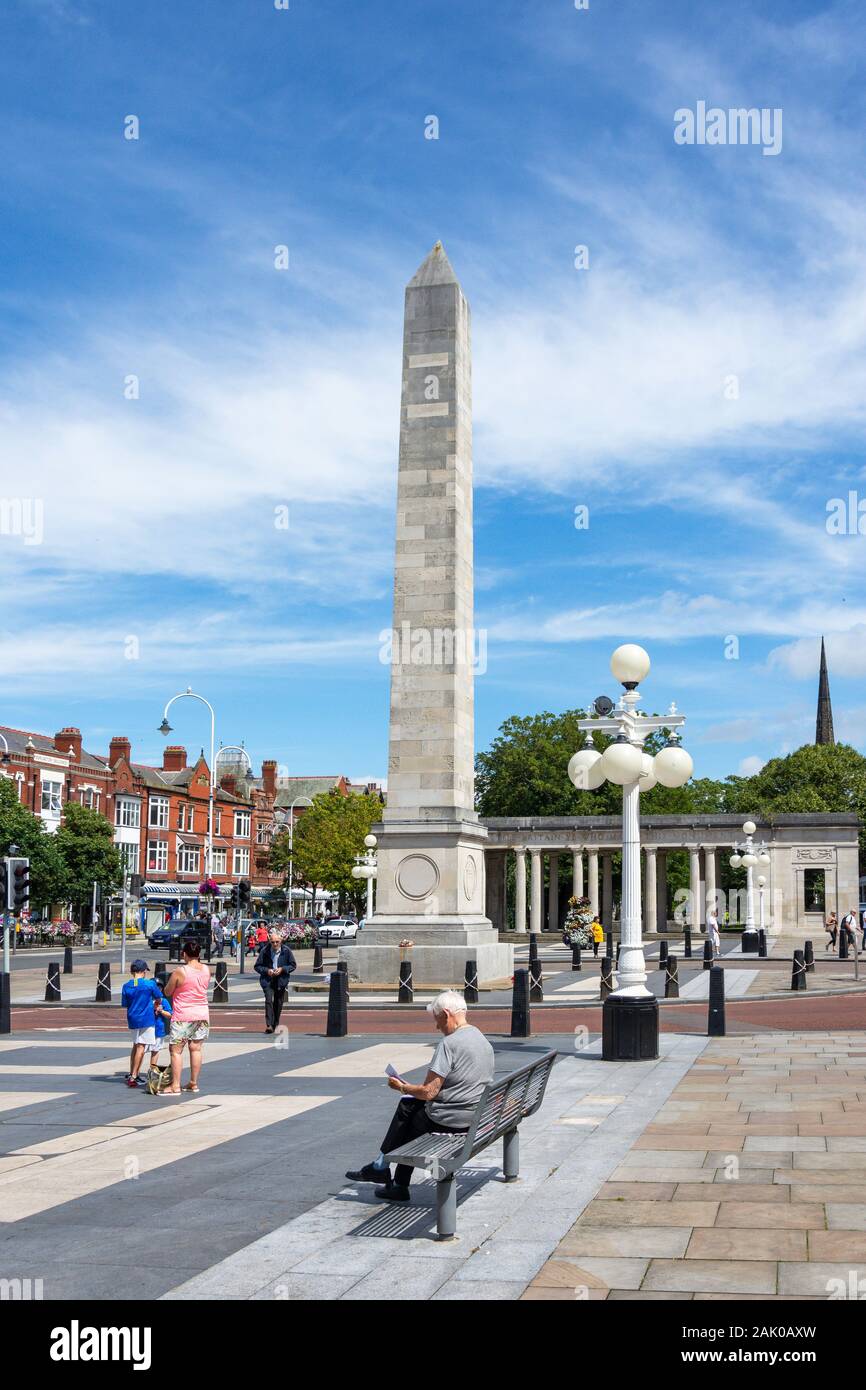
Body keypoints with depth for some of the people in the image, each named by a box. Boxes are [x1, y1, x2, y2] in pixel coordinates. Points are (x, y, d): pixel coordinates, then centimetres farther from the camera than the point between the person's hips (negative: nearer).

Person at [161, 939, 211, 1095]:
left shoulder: (179, 972, -15)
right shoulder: (206, 970, 0)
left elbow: (167, 992, -5)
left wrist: (170, 981, 13)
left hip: (182, 1017, -5)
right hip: (202, 1015, 6)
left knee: (176, 1050, 2)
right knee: (196, 1049, 12)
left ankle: (175, 1086, -1)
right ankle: (193, 1083, 17)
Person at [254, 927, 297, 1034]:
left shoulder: (286, 950, -6)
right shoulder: (264, 951, -7)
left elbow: (293, 965, 2)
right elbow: (257, 966, 1)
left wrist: (282, 969, -13)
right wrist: (267, 970, -16)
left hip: (281, 980, 2)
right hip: (267, 980, -2)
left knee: (278, 1003, 9)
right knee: (269, 1000, -18)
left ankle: (275, 1025, 23)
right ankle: (269, 1025, -21)